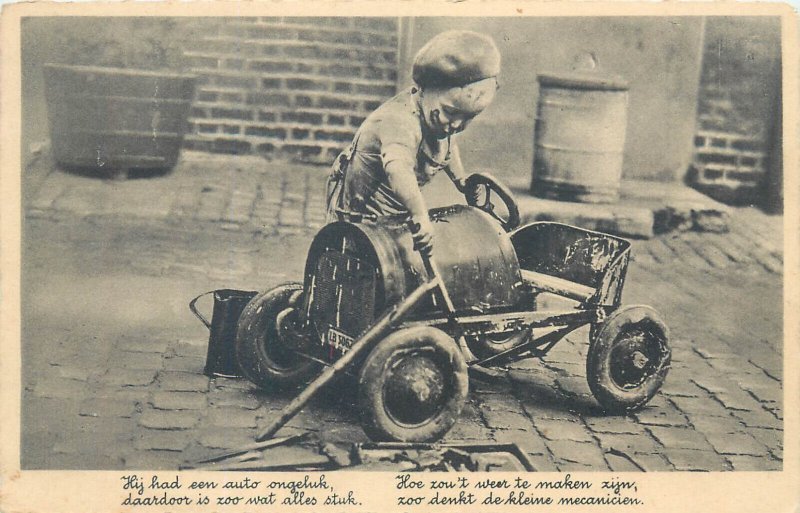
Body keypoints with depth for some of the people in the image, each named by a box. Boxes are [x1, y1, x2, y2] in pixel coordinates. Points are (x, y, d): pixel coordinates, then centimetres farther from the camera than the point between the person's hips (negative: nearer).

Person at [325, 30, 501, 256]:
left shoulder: (438, 118, -8)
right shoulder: (400, 121, -37)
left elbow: (447, 144, 19)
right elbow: (397, 168, -58)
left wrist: (461, 181, 14)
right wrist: (420, 215, -69)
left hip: (396, 212, 8)